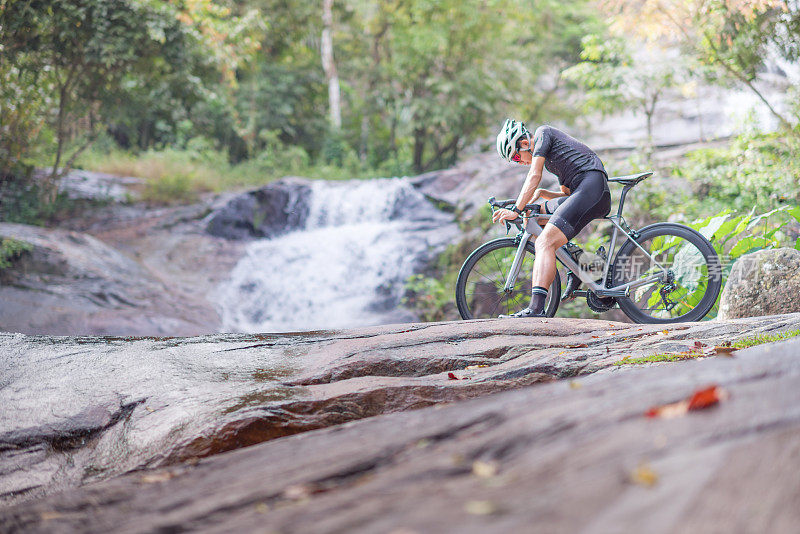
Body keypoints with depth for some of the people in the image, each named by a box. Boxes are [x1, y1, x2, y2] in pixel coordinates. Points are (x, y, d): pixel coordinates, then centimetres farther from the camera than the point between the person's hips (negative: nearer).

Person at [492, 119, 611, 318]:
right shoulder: (552, 158, 33)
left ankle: (536, 308, -37)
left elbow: (534, 176, -5)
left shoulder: (543, 133, 6)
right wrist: (542, 193, 19)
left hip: (592, 188, -10)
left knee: (544, 243, -21)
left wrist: (516, 210, -8)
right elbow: (567, 194, 35)